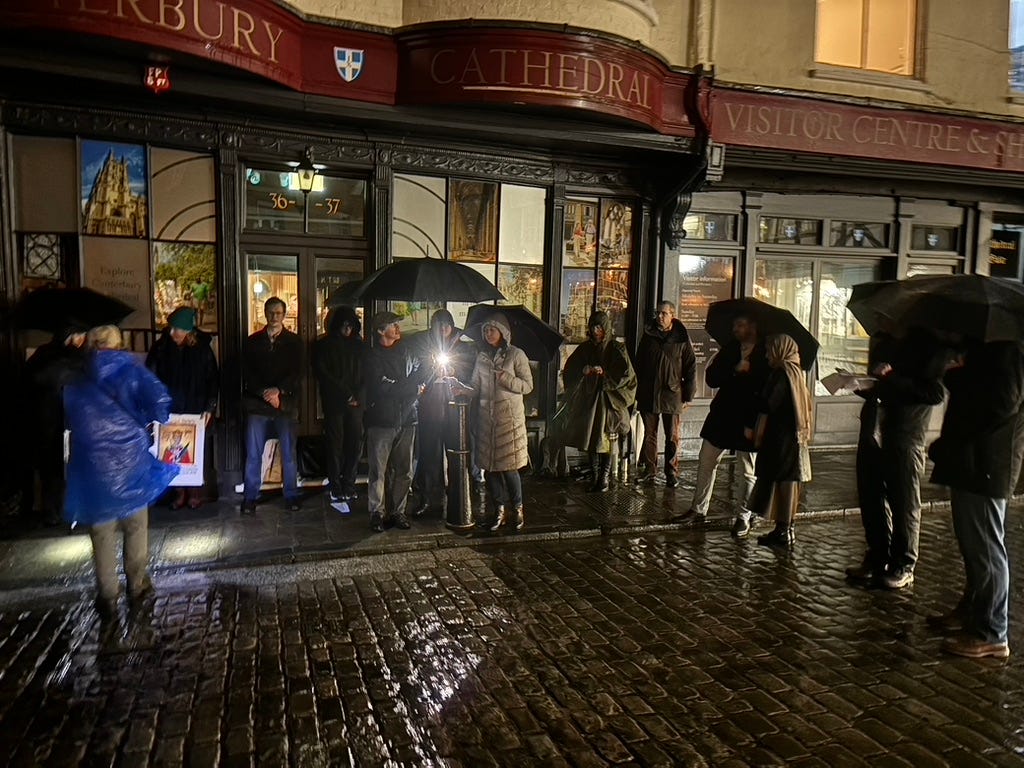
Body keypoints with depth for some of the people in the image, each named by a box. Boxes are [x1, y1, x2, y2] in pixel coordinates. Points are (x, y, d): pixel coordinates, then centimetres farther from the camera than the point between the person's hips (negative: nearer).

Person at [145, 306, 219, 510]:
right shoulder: (160, 348, -1)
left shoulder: (202, 349, -2)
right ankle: (179, 492, 15)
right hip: (170, 412, 1)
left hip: (196, 412, -1)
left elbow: (213, 380, 1)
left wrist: (210, 407, -6)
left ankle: (196, 492, 16)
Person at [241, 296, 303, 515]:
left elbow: (297, 373, -1)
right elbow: (247, 373, 3)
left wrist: (278, 390, -14)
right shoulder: (253, 341, 8)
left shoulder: (294, 341, 6)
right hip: (257, 404, 1)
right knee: (253, 454, 3)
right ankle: (250, 497, 12)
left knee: (289, 453, 4)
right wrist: (265, 393, -11)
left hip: (285, 403, -1)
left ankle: (291, 495, 14)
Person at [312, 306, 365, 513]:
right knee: (335, 445, -3)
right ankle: (336, 493, -1)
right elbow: (322, 373, -3)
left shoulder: (359, 346, 14)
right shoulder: (323, 346, 4)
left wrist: (357, 396, -4)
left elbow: (365, 373, 12)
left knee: (355, 443, -1)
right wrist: (345, 394, -10)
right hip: (334, 403, -3)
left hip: (355, 402, 3)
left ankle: (348, 487, 9)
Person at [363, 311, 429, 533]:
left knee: (404, 470, 7)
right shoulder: (372, 356, -4)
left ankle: (398, 510, 18)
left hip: (406, 417, 5)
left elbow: (422, 374, 11)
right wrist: (412, 387, -4)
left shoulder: (406, 350, 12)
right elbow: (384, 388, -13)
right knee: (379, 471, 0)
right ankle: (378, 513, 11)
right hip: (381, 420, -4)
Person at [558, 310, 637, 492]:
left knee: (606, 440, -2)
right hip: (588, 399, 4)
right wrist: (584, 370, -12)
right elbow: (569, 370, 7)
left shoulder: (617, 348, -2)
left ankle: (605, 477, 7)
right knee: (591, 439, 5)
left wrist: (604, 373, -19)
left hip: (608, 398, -4)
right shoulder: (585, 348, 8)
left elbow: (627, 374, -10)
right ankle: (596, 477, 13)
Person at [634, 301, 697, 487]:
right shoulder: (648, 335, 6)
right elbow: (639, 364, 11)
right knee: (649, 434, 10)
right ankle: (649, 468, 21)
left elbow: (691, 368, 0)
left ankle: (672, 472, 13)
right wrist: (638, 392, 7)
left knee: (672, 437, 4)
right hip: (648, 394, 3)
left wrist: (687, 396, -2)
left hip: (672, 395, -2)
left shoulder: (681, 338, -2)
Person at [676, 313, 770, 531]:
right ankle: (699, 509, 22)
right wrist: (735, 370, -15)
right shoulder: (729, 349, 8)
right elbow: (711, 378, -2)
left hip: (749, 420, -5)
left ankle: (744, 516, 22)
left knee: (748, 471, 6)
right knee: (706, 462, 9)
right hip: (722, 415, 5)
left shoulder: (766, 354, -7)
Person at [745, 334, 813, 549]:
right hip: (796, 437, 9)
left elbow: (767, 408, -16)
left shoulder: (781, 373, -13)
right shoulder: (798, 373, 14)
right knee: (790, 481, 12)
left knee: (781, 481, -4)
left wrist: (757, 434, -9)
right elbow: (806, 409, 18)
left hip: (779, 437, -9)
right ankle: (787, 529, 20)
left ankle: (782, 531, 1)